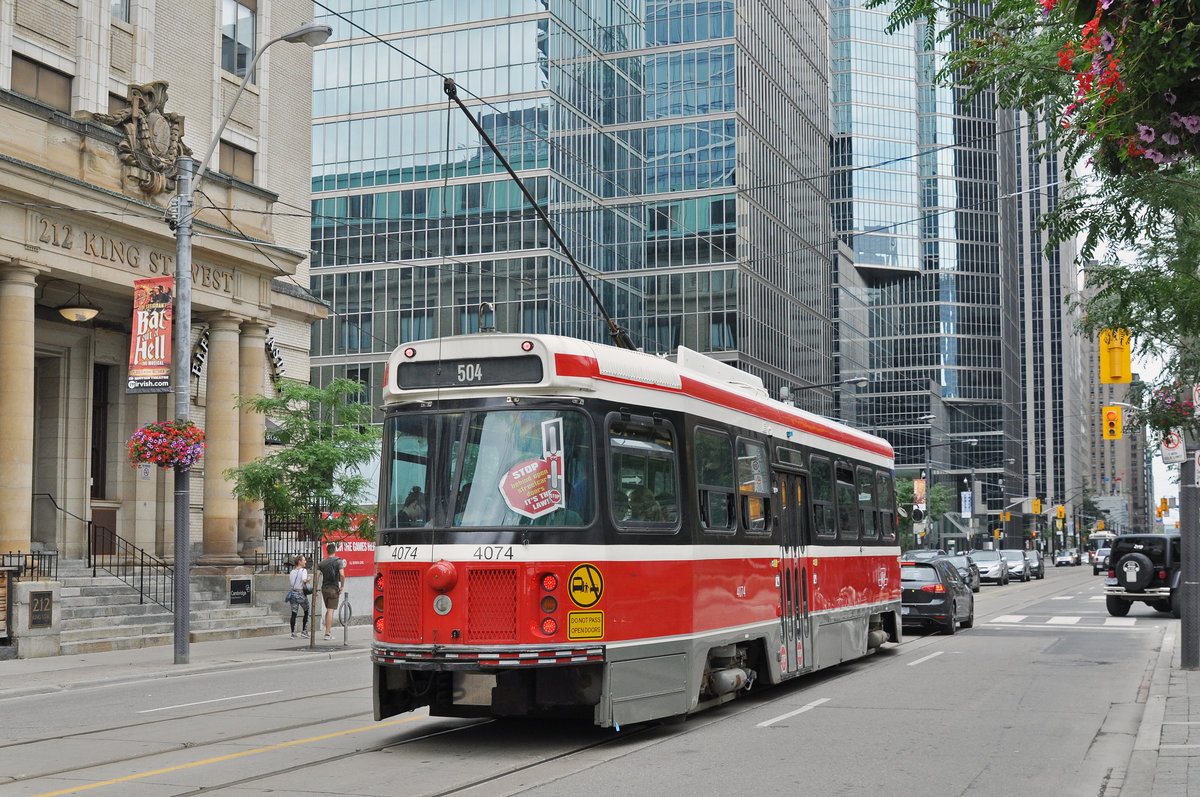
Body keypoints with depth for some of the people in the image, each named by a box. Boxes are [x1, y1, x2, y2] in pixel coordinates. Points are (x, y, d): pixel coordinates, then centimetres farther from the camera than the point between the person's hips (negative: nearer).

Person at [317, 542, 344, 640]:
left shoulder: (322, 563, 7)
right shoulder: (338, 561, -6)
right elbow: (342, 575, -20)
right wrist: (341, 586, -8)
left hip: (324, 588, 4)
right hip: (333, 589, -4)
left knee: (328, 610, 19)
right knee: (330, 611, -3)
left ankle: (329, 630, 22)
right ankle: (327, 633, -6)